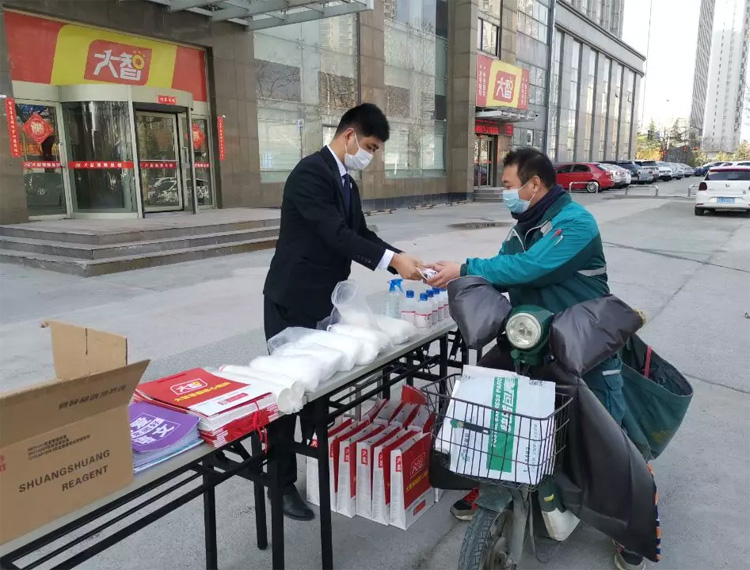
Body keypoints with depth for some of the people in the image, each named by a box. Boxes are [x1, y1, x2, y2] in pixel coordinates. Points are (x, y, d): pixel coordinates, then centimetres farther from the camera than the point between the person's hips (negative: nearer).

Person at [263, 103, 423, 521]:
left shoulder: (347, 183, 12)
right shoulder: (311, 173, -18)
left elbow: (360, 233, 10)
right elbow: (336, 234, -27)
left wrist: (400, 257, -4)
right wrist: (392, 261, -29)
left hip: (325, 303, 9)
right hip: (293, 303, -9)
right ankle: (282, 481, 17)